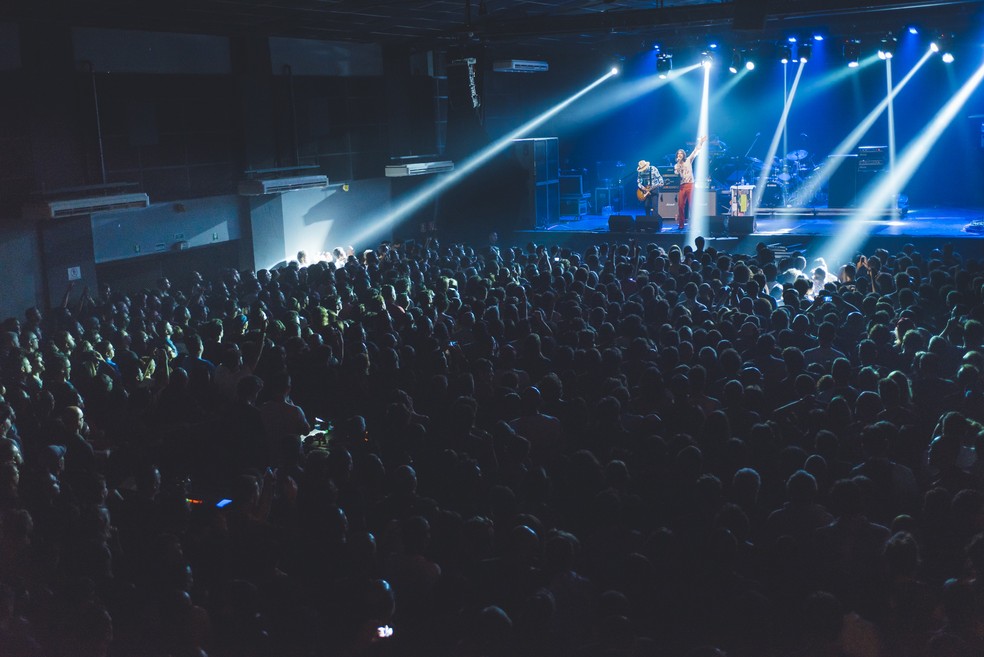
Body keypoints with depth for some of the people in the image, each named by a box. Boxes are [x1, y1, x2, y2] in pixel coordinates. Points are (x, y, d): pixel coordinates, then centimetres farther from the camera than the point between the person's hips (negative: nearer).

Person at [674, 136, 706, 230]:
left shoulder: (688, 161, 10)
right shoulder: (676, 165, 15)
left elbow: (695, 151, -1)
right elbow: (676, 174, -2)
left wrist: (700, 143, -12)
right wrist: (678, 163, -4)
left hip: (690, 185, -2)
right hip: (681, 186, 2)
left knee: (691, 205, -7)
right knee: (680, 205, -3)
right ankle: (681, 224, 3)